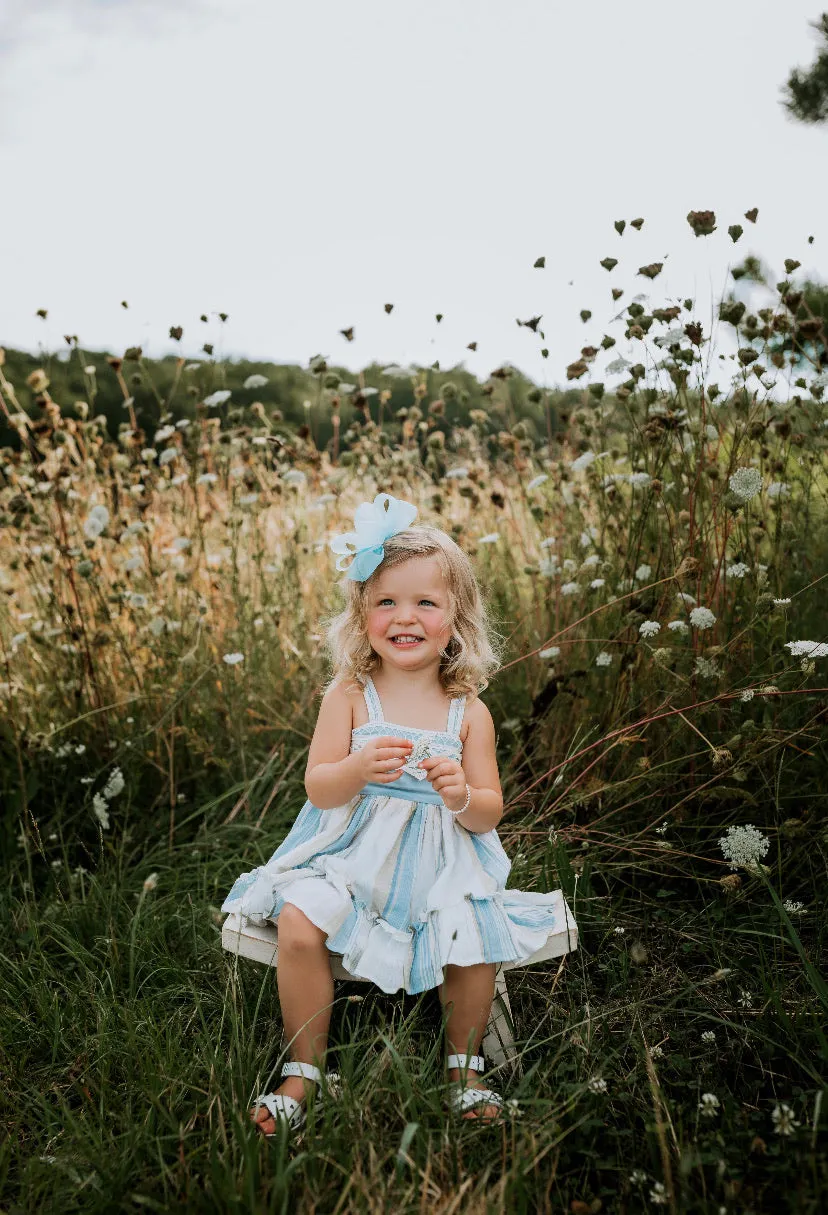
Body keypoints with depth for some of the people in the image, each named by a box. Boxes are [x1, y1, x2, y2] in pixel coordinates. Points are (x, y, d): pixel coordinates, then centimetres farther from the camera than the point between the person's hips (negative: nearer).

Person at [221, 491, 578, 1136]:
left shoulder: (469, 711, -1)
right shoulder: (349, 695, -3)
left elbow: (489, 813, 1)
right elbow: (317, 788, -6)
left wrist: (461, 795, -23)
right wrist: (359, 769, -28)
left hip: (440, 864, 1)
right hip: (352, 854, 0)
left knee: (476, 942, -20)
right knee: (298, 926, -22)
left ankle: (465, 1063, 12)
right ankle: (304, 1071, 4)